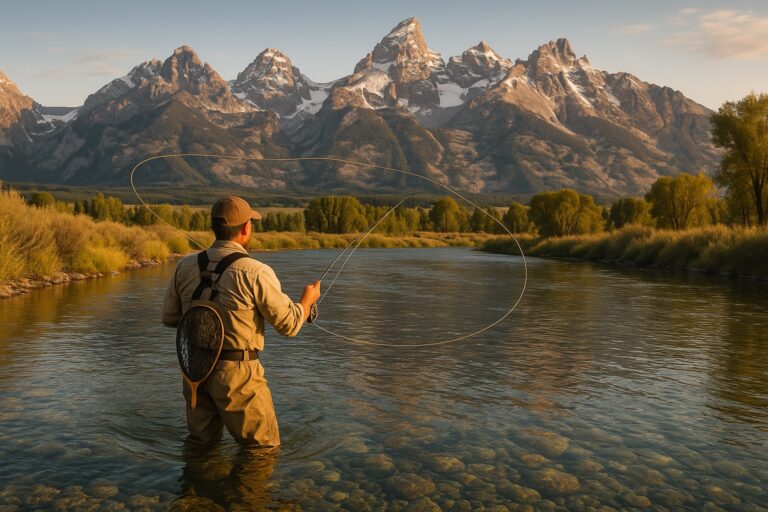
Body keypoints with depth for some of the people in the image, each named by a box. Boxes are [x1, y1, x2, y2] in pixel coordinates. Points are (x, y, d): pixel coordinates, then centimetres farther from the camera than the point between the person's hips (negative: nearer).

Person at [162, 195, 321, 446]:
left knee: (202, 442, 23)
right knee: (264, 446, 11)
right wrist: (308, 299, 10)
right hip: (237, 371, -5)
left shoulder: (186, 266, 0)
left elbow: (170, 317, 10)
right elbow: (289, 324, -8)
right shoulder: (256, 272, -16)